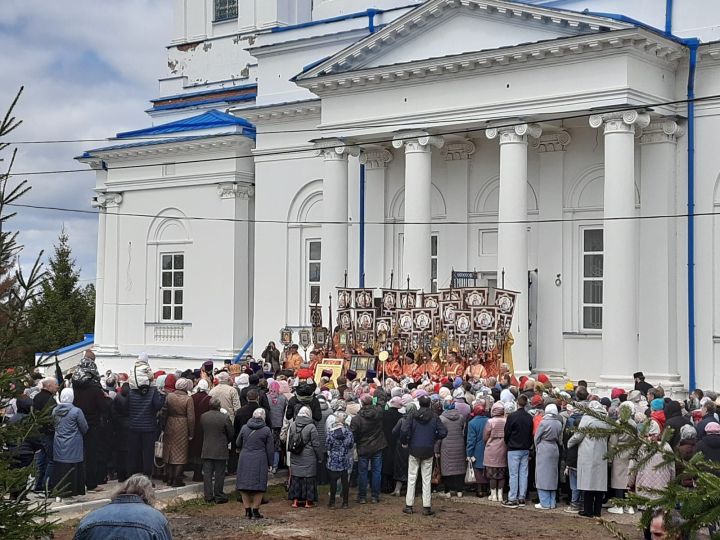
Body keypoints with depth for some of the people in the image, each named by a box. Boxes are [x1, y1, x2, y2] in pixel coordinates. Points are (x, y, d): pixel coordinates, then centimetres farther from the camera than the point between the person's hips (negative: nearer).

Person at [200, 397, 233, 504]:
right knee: (219, 474, 5)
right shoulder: (224, 417, -13)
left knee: (207, 474, 8)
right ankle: (218, 496, 9)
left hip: (206, 450, 3)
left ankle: (208, 496, 10)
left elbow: (202, 430, 10)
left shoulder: (203, 416, -2)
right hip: (220, 451, -3)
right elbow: (231, 434, -6)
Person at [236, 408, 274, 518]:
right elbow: (270, 449, -1)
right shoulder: (266, 430, -3)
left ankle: (248, 511, 10)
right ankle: (255, 511, 4)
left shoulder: (244, 428, 4)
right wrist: (270, 463, 7)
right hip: (260, 461, -2)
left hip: (244, 460, 2)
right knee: (259, 486, 4)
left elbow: (237, 443, 14)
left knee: (244, 485, 9)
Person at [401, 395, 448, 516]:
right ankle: (426, 507, 5)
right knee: (426, 479, 6)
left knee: (412, 478, 8)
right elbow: (443, 432, -9)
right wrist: (434, 438, 9)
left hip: (414, 450, -1)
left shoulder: (413, 416, -6)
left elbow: (404, 430, -16)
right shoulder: (434, 417, -4)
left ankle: (409, 505, 8)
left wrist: (405, 442, 2)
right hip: (428, 451, 1)